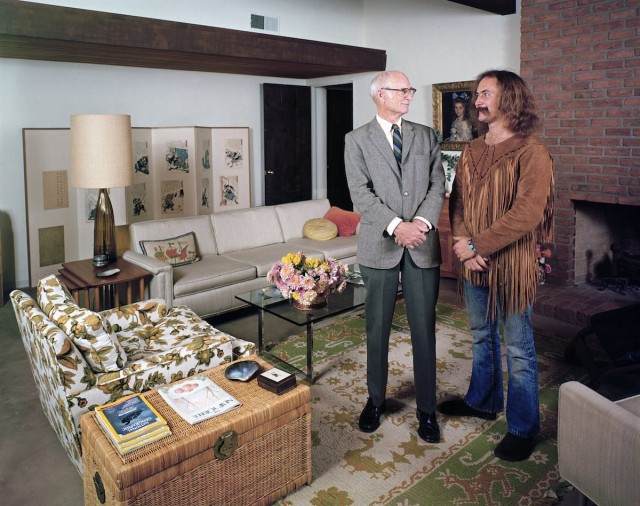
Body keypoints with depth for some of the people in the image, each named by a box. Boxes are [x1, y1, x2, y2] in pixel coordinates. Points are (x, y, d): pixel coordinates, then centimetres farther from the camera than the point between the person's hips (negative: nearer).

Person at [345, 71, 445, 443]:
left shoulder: (426, 136, 11)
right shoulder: (357, 140, 3)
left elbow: (438, 185, 3)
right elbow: (361, 193, -8)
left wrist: (422, 222, -15)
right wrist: (396, 226, -19)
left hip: (423, 245, 2)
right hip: (380, 245, -1)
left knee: (424, 329, 6)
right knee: (378, 329, 10)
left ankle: (427, 409, 20)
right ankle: (376, 400, 29)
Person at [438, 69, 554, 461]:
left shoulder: (531, 152, -13)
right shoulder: (471, 152, 10)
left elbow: (527, 214, -21)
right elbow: (457, 202, 9)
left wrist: (477, 245, -20)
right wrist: (461, 242, -9)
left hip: (512, 264, -7)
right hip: (474, 264, 7)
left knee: (519, 350, 5)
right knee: (482, 337, 21)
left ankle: (524, 427, 22)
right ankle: (483, 401, 41)